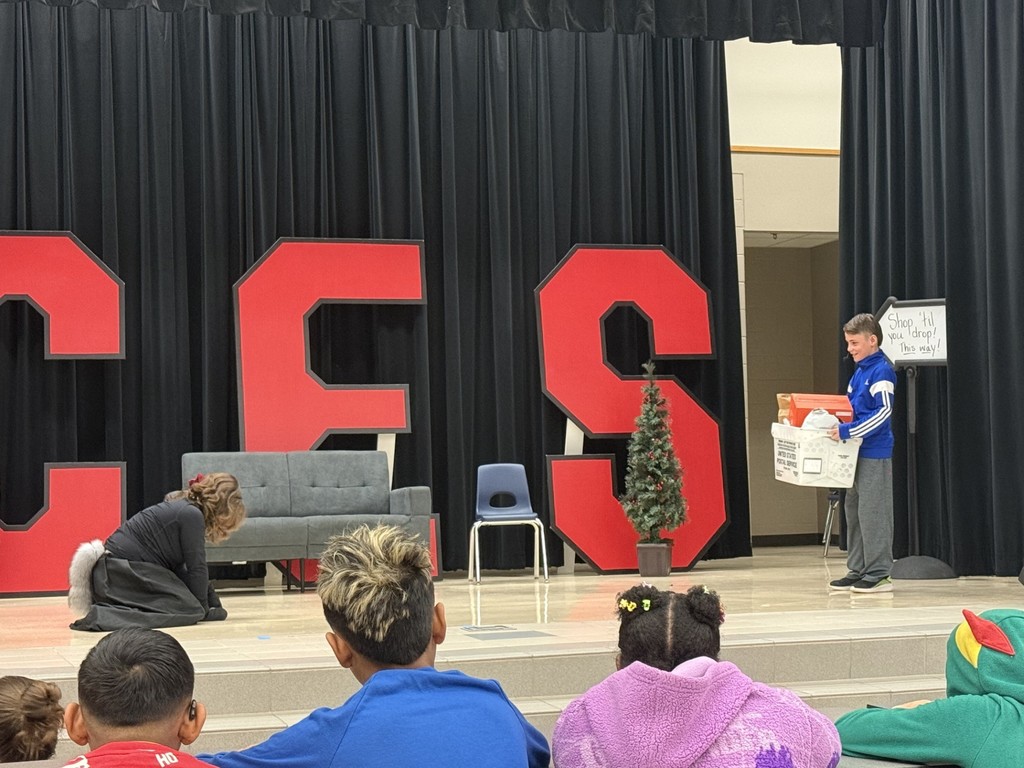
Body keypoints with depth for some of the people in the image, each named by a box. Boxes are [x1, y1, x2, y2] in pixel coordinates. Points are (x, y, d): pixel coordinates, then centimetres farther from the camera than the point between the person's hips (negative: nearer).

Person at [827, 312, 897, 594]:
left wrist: (848, 431, -24)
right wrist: (835, 424, 9)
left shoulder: (882, 370, -12)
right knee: (854, 511, 12)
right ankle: (858, 571, 20)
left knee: (873, 513, -5)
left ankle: (879, 573, 1)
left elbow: (883, 411, -21)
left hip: (875, 454, -9)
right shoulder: (859, 372, 15)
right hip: (857, 452, 9)